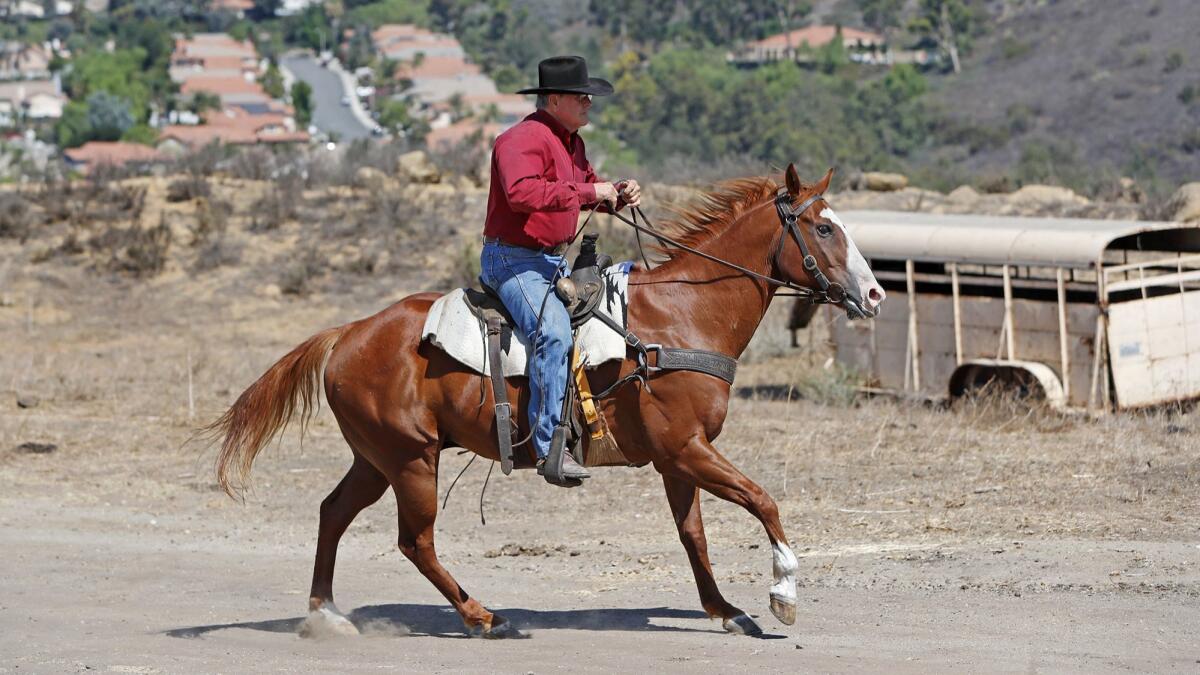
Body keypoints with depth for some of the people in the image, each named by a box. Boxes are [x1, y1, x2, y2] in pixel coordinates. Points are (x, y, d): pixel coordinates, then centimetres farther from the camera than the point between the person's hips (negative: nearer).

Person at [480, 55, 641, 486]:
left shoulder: (571, 141, 15)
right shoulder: (523, 140, -17)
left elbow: (587, 188, 29)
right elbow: (522, 192, -35)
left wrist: (618, 194, 6)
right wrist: (589, 192, -31)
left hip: (554, 261, 11)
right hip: (513, 261, -11)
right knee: (554, 330, -32)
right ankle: (550, 447, -36)